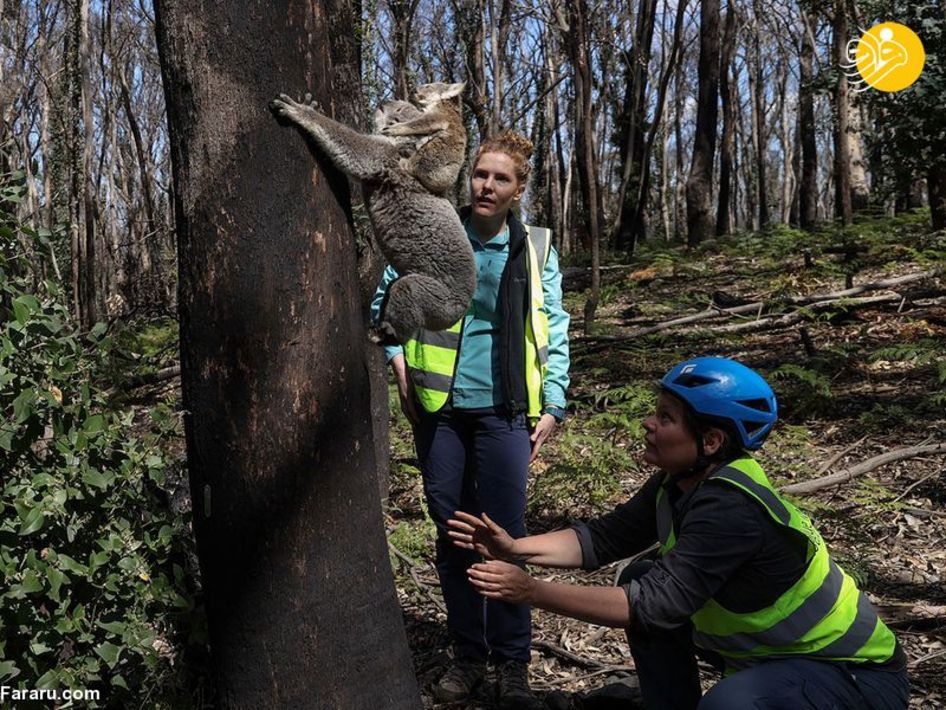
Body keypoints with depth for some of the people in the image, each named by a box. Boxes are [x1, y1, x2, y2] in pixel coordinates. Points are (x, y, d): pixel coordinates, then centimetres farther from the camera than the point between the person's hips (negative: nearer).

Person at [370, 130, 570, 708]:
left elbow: (554, 334, 4)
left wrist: (553, 406, -2)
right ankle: (468, 655, 25)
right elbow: (386, 295, 13)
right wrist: (398, 358, 1)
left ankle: (513, 662, 16)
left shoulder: (536, 249, 1)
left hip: (504, 410, -1)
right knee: (453, 533, 10)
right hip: (439, 407, 1)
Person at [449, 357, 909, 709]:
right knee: (639, 577, 0)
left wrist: (531, 592, -33)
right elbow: (605, 538, -2)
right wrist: (515, 549, -15)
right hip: (771, 647, 8)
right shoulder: (680, 484, -5)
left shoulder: (731, 508, -31)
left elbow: (658, 602, -34)